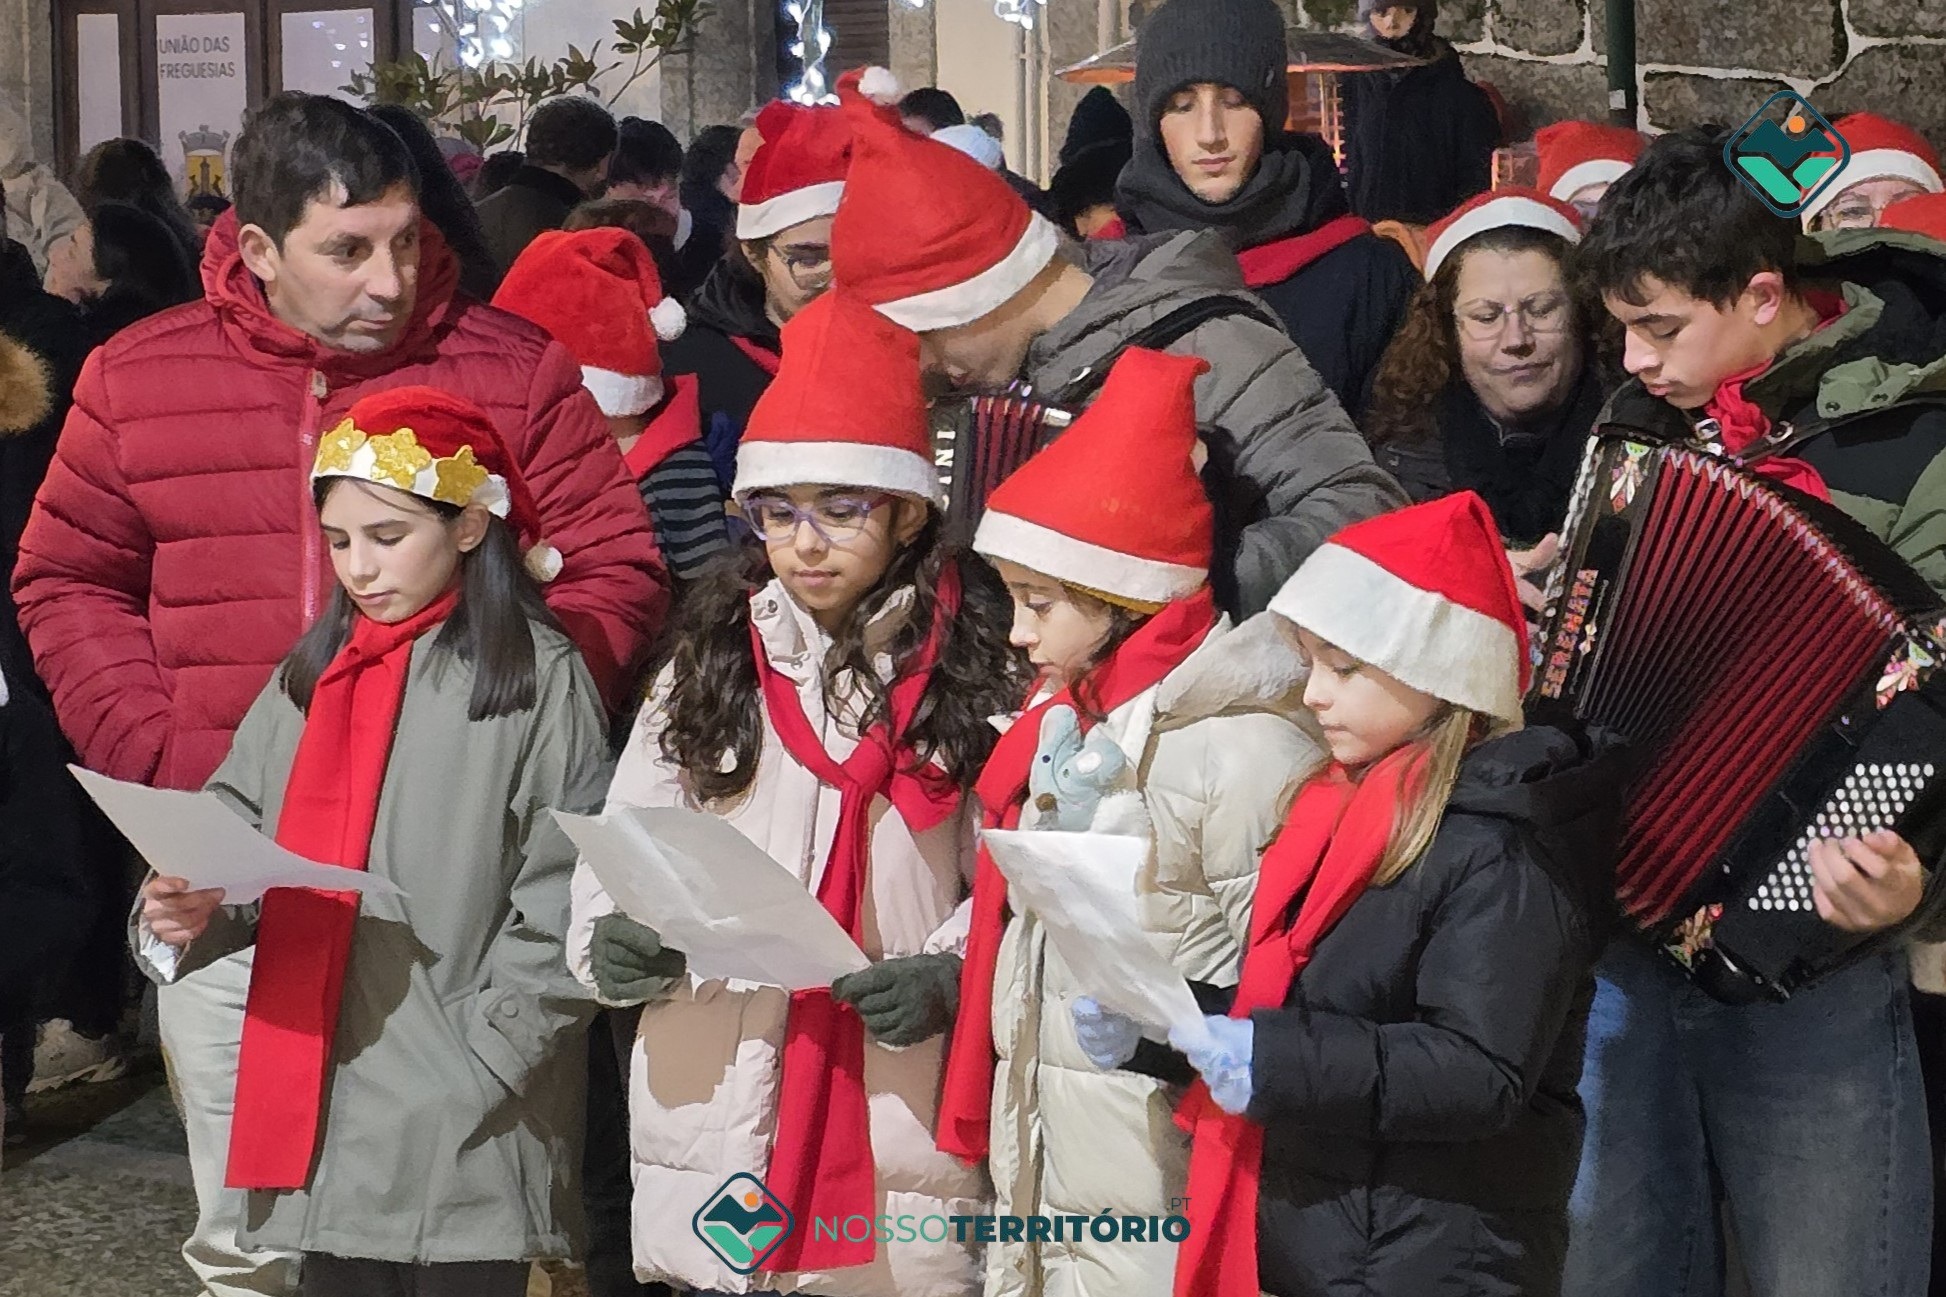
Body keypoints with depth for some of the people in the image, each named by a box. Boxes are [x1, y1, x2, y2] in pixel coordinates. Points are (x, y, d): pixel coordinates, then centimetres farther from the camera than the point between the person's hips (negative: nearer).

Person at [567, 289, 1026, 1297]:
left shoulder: (975, 674, 1)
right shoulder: (709, 661, 7)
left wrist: (948, 973, -16)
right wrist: (613, 938, -16)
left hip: (906, 1127, -2)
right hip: (720, 1119, 2)